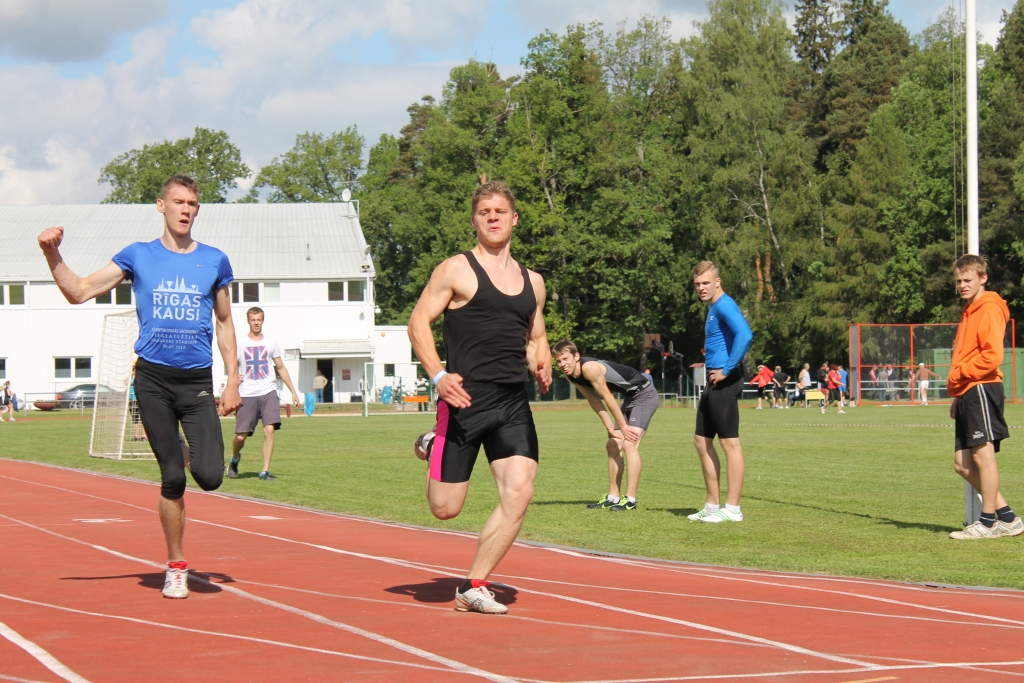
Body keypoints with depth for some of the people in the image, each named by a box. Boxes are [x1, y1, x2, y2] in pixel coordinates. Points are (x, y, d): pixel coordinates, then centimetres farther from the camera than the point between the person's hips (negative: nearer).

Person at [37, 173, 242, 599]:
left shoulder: (214, 261, 7)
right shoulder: (138, 257, 5)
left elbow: (225, 324, 14)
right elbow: (79, 292, 3)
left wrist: (233, 380, 7)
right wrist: (53, 255, -12)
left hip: (198, 381, 0)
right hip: (153, 379, 0)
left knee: (209, 476, -15)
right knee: (172, 479, 0)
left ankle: (200, 454, 22)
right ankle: (176, 567, 15)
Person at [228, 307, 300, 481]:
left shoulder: (271, 343, 10)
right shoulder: (240, 344, 6)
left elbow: (281, 368, 17)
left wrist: (293, 392, 14)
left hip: (268, 392, 1)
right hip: (247, 395, -1)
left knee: (269, 430, -16)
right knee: (240, 436, -2)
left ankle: (265, 471, -9)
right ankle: (234, 459, 32)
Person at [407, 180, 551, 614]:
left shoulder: (532, 282, 17)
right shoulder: (456, 270, 0)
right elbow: (418, 322, -2)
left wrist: (542, 367, 5)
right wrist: (438, 375, -16)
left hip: (513, 403, 5)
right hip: (465, 399, -4)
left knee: (519, 493, -14)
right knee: (445, 508, -1)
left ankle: (473, 587, -1)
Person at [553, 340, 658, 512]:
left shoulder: (589, 368, -28)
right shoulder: (570, 375, -1)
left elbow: (608, 398, -22)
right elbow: (594, 401, 5)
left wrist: (623, 426, -15)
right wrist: (610, 428, 1)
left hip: (645, 394, -10)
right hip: (630, 397, 10)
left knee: (629, 444, -19)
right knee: (613, 445, 11)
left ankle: (630, 500, -19)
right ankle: (613, 497, 17)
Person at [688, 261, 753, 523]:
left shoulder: (724, 306, -13)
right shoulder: (713, 308, 18)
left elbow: (745, 335, -28)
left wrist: (727, 370, -23)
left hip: (724, 383, -11)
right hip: (713, 383, 11)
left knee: (729, 442, -7)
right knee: (702, 441, 14)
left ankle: (732, 509, -4)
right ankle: (713, 505, 20)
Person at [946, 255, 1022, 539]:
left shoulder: (990, 309, -7)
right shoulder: (969, 312, 23)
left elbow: (992, 356, -17)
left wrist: (959, 373, -12)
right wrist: (957, 394, 19)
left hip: (982, 389, -10)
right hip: (968, 393, 10)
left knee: (983, 453, -8)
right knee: (963, 463, 7)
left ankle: (988, 522, -3)